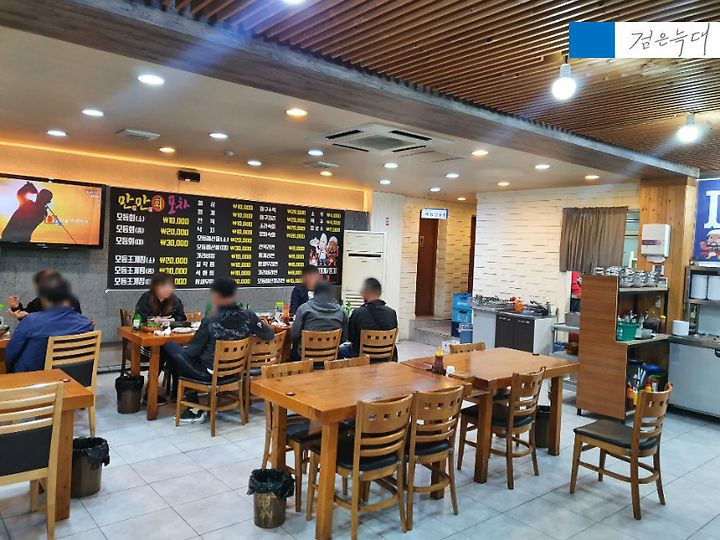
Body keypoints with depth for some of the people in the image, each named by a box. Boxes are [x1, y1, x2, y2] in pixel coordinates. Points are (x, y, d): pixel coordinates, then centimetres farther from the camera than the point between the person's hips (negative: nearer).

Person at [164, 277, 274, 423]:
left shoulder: (210, 322, -23)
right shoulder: (249, 317, -13)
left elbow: (192, 351, -13)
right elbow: (269, 335, -10)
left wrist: (182, 348, 10)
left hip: (209, 374, -6)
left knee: (170, 346, 11)